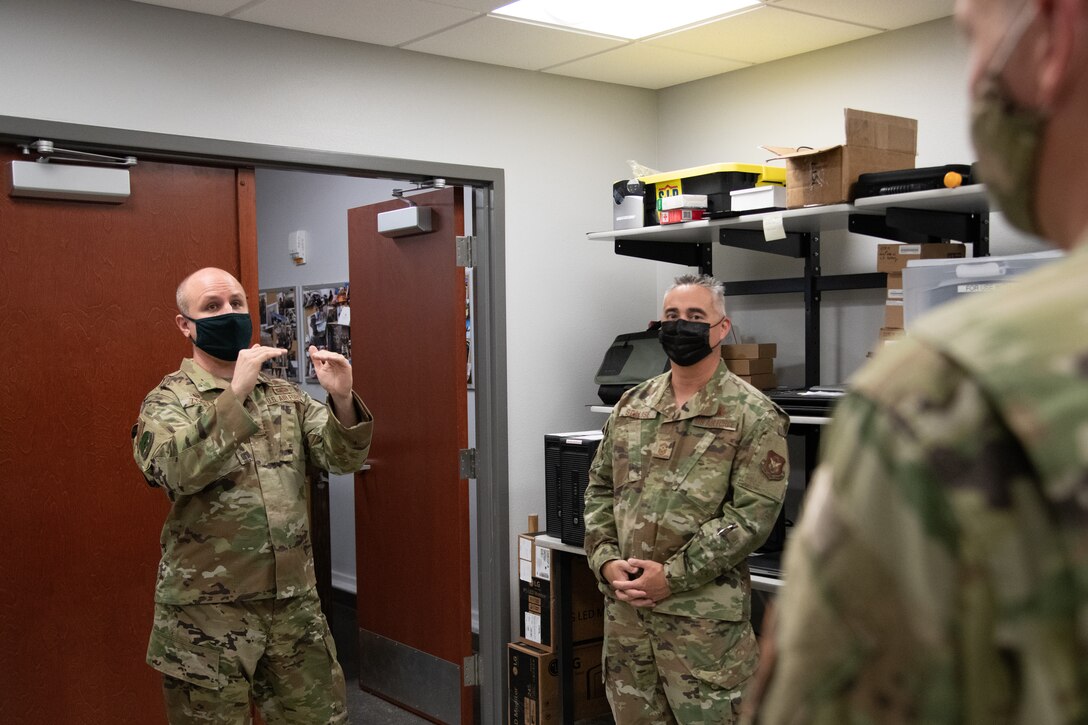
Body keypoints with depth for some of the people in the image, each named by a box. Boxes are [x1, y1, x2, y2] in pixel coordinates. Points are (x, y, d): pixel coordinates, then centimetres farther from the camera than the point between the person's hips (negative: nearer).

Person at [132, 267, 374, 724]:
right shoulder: (169, 399, -3)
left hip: (295, 603, 4)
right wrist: (236, 393, -30)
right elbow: (174, 471, -23)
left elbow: (342, 459, 2)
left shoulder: (283, 393, 10)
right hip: (208, 613, -4)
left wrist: (342, 400, -16)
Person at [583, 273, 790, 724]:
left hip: (703, 611, -5)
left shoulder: (753, 415, -7)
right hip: (624, 604, 5)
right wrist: (605, 560, -3)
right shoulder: (631, 406, 11)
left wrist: (673, 575, -16)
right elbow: (599, 488, 14)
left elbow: (752, 514, -14)